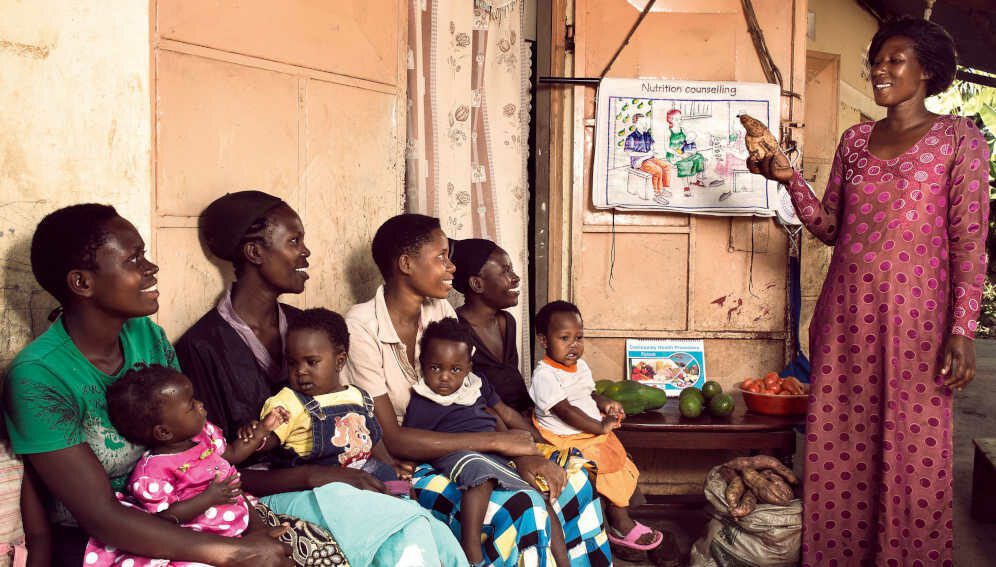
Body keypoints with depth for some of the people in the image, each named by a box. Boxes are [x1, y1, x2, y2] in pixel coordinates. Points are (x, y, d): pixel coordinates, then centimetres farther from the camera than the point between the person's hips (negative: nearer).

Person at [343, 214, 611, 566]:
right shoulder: (362, 328, -18)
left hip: (451, 453, 7)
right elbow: (390, 439, -22)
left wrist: (521, 453, -13)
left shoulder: (440, 311, 4)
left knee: (573, 482, -3)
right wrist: (494, 441, -21)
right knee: (523, 513, -28)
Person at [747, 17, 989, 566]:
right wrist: (790, 180, -4)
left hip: (915, 316, -4)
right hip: (845, 312, 4)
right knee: (839, 444, 9)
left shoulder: (958, 137, 0)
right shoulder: (855, 139, 12)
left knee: (911, 450, 2)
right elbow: (829, 228, 11)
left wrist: (962, 330, -12)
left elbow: (970, 238, -5)